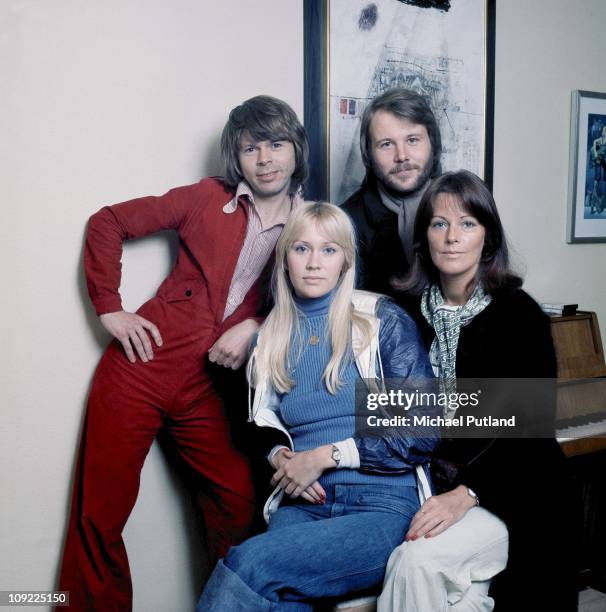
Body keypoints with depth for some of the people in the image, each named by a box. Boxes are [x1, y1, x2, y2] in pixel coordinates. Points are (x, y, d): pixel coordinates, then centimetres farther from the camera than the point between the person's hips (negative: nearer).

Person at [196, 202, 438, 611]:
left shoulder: (383, 320, 1)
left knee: (250, 563, -29)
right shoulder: (271, 337, 13)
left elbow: (424, 434, -4)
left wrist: (326, 456, -9)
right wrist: (280, 457, 0)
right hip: (301, 504, 3)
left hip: (383, 504, -3)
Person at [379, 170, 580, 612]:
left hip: (513, 494, -3)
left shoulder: (520, 314, -8)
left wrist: (466, 494, -22)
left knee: (417, 562, -26)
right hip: (434, 486, 4)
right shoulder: (412, 312, 4)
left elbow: (532, 426, -13)